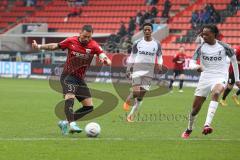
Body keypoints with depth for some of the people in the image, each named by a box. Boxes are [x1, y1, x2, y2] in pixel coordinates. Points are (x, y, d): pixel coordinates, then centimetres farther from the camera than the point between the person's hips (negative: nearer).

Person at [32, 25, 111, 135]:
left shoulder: (94, 46, -9)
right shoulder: (71, 41, -9)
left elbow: (102, 55, -23)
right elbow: (55, 46, 4)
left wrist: (106, 60, -47)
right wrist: (39, 47, -7)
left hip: (80, 78, 4)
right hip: (68, 76, -4)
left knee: (89, 107, 0)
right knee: (70, 97, -30)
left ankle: (65, 123, 8)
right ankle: (72, 124, -40)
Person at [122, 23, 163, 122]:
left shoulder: (156, 44, 4)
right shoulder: (137, 43, 2)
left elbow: (159, 57, 15)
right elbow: (131, 57, 7)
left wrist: (159, 64, -4)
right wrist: (128, 70, 2)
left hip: (148, 72, 2)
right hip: (137, 70, -2)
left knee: (142, 94, 1)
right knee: (136, 92, -17)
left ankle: (131, 115, 13)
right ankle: (127, 101, 17)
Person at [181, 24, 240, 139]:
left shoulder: (224, 47, -6)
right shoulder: (201, 48, -2)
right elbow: (191, 63, -5)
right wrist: (197, 67, -31)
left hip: (220, 77, -3)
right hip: (205, 77, 3)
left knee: (215, 92, -37)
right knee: (196, 107, 2)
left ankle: (207, 125, -47)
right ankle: (189, 129, 30)